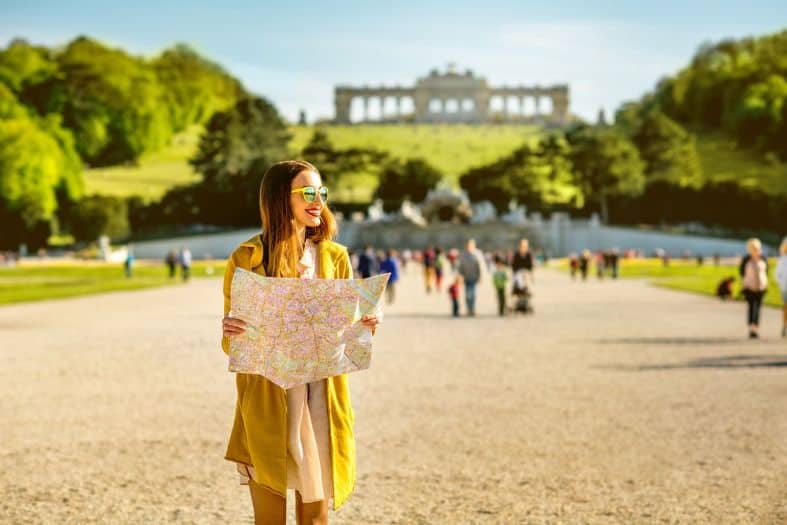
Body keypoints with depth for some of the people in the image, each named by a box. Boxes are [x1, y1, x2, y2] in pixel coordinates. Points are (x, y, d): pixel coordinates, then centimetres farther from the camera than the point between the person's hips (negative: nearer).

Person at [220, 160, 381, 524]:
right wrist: (230, 333, -24)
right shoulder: (248, 258, -4)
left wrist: (363, 328, -9)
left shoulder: (333, 257, 7)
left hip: (321, 397, 3)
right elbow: (231, 345, -1)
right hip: (268, 397, -3)